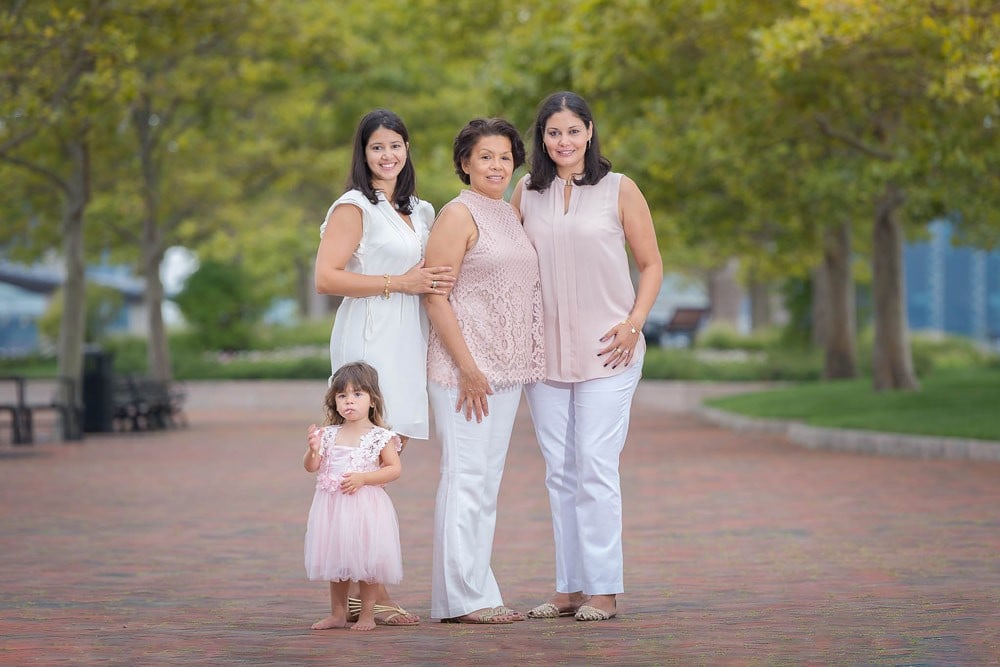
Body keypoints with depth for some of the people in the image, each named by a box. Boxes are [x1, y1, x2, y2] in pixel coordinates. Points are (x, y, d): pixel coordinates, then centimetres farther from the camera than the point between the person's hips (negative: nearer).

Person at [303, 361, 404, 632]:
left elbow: (394, 469, -9)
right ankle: (338, 613, 24)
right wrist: (313, 450, -16)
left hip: (364, 507, -5)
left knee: (364, 560, 1)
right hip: (332, 506, 5)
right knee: (335, 559, 13)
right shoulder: (329, 434, 5)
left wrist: (363, 478, -19)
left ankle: (367, 614, 13)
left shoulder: (380, 436, -6)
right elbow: (312, 467, 6)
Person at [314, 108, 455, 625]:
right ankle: (370, 592, -12)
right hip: (368, 337, -8)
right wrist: (399, 283, -13)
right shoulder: (353, 207, -3)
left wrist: (439, 282, 9)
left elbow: (434, 272, 33)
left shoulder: (421, 212, 20)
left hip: (407, 340, 8)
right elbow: (326, 277, -12)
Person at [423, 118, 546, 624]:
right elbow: (434, 296, -14)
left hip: (505, 368, 8)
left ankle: (478, 592, 14)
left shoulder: (511, 215, 16)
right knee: (465, 476, -8)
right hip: (463, 366, -8)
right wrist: (467, 367, -18)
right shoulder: (458, 215, -8)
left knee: (487, 479, 10)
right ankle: (461, 598, -6)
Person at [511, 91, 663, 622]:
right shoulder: (526, 192, 10)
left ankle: (604, 589, -5)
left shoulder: (618, 190, 2)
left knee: (595, 468, -9)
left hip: (606, 350, -3)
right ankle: (569, 588, 10)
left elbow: (651, 264, 5)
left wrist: (634, 323, -8)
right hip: (544, 349, 4)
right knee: (559, 472, 5)